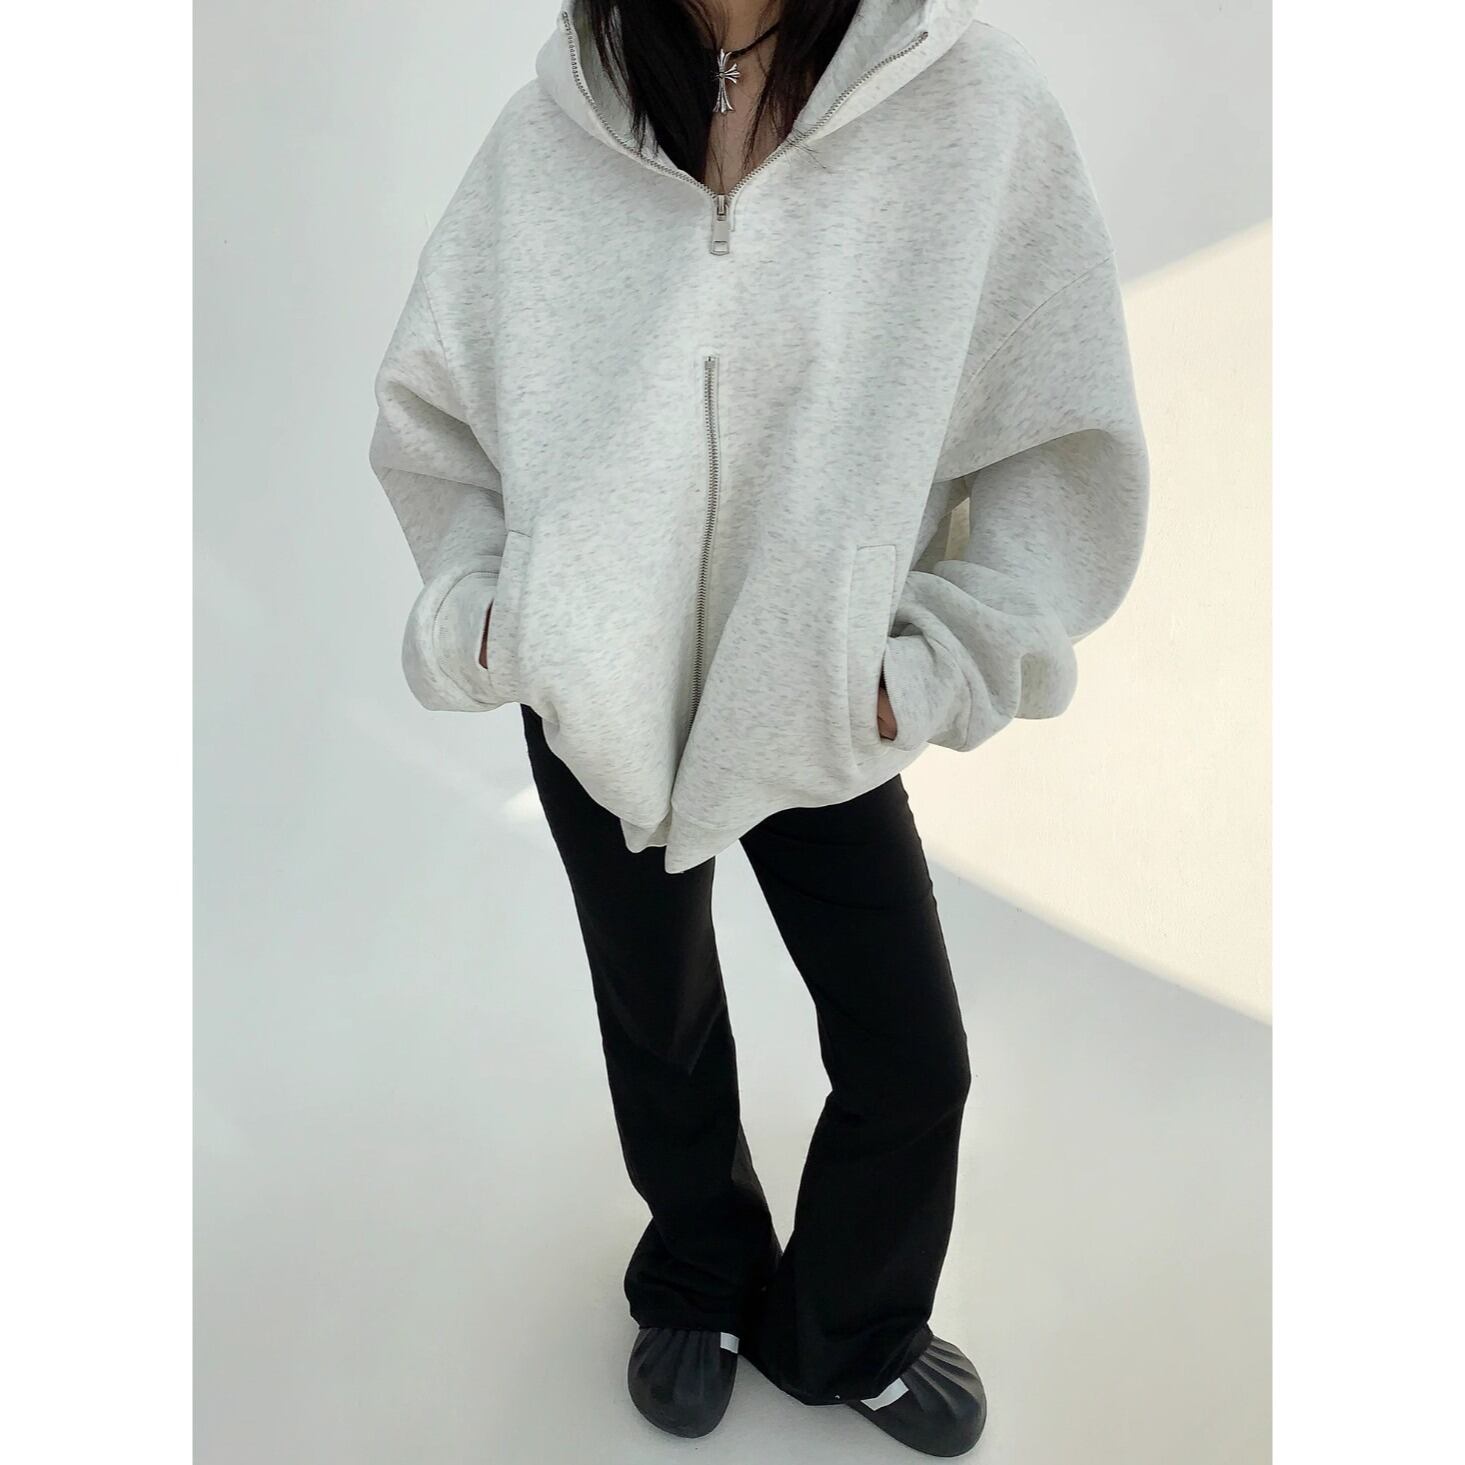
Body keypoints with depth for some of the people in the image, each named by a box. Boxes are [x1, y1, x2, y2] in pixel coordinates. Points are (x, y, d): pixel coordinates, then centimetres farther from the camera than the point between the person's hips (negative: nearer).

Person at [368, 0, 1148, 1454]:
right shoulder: (548, 134, -10)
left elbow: (1060, 438, -8)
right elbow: (429, 406, 3)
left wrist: (936, 661, -16)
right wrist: (479, 603, -9)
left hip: (828, 713, 0)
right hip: (595, 703, 1)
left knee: (914, 1062, 9)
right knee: (659, 1037, 19)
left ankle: (848, 1334, 42)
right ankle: (699, 1288, 51)